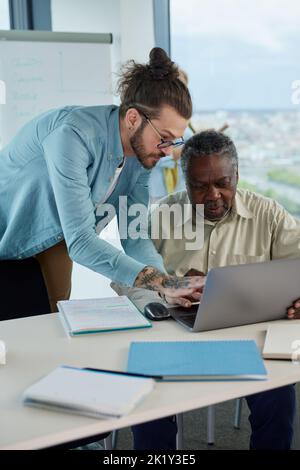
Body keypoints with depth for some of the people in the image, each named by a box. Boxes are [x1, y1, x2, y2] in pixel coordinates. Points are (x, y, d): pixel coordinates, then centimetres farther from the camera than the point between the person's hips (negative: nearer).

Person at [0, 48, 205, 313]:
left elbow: (135, 236, -12)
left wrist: (170, 285, -30)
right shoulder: (74, 134, -35)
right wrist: (162, 282, -45)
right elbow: (79, 241, -39)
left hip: (53, 239, 6)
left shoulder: (143, 153, -12)